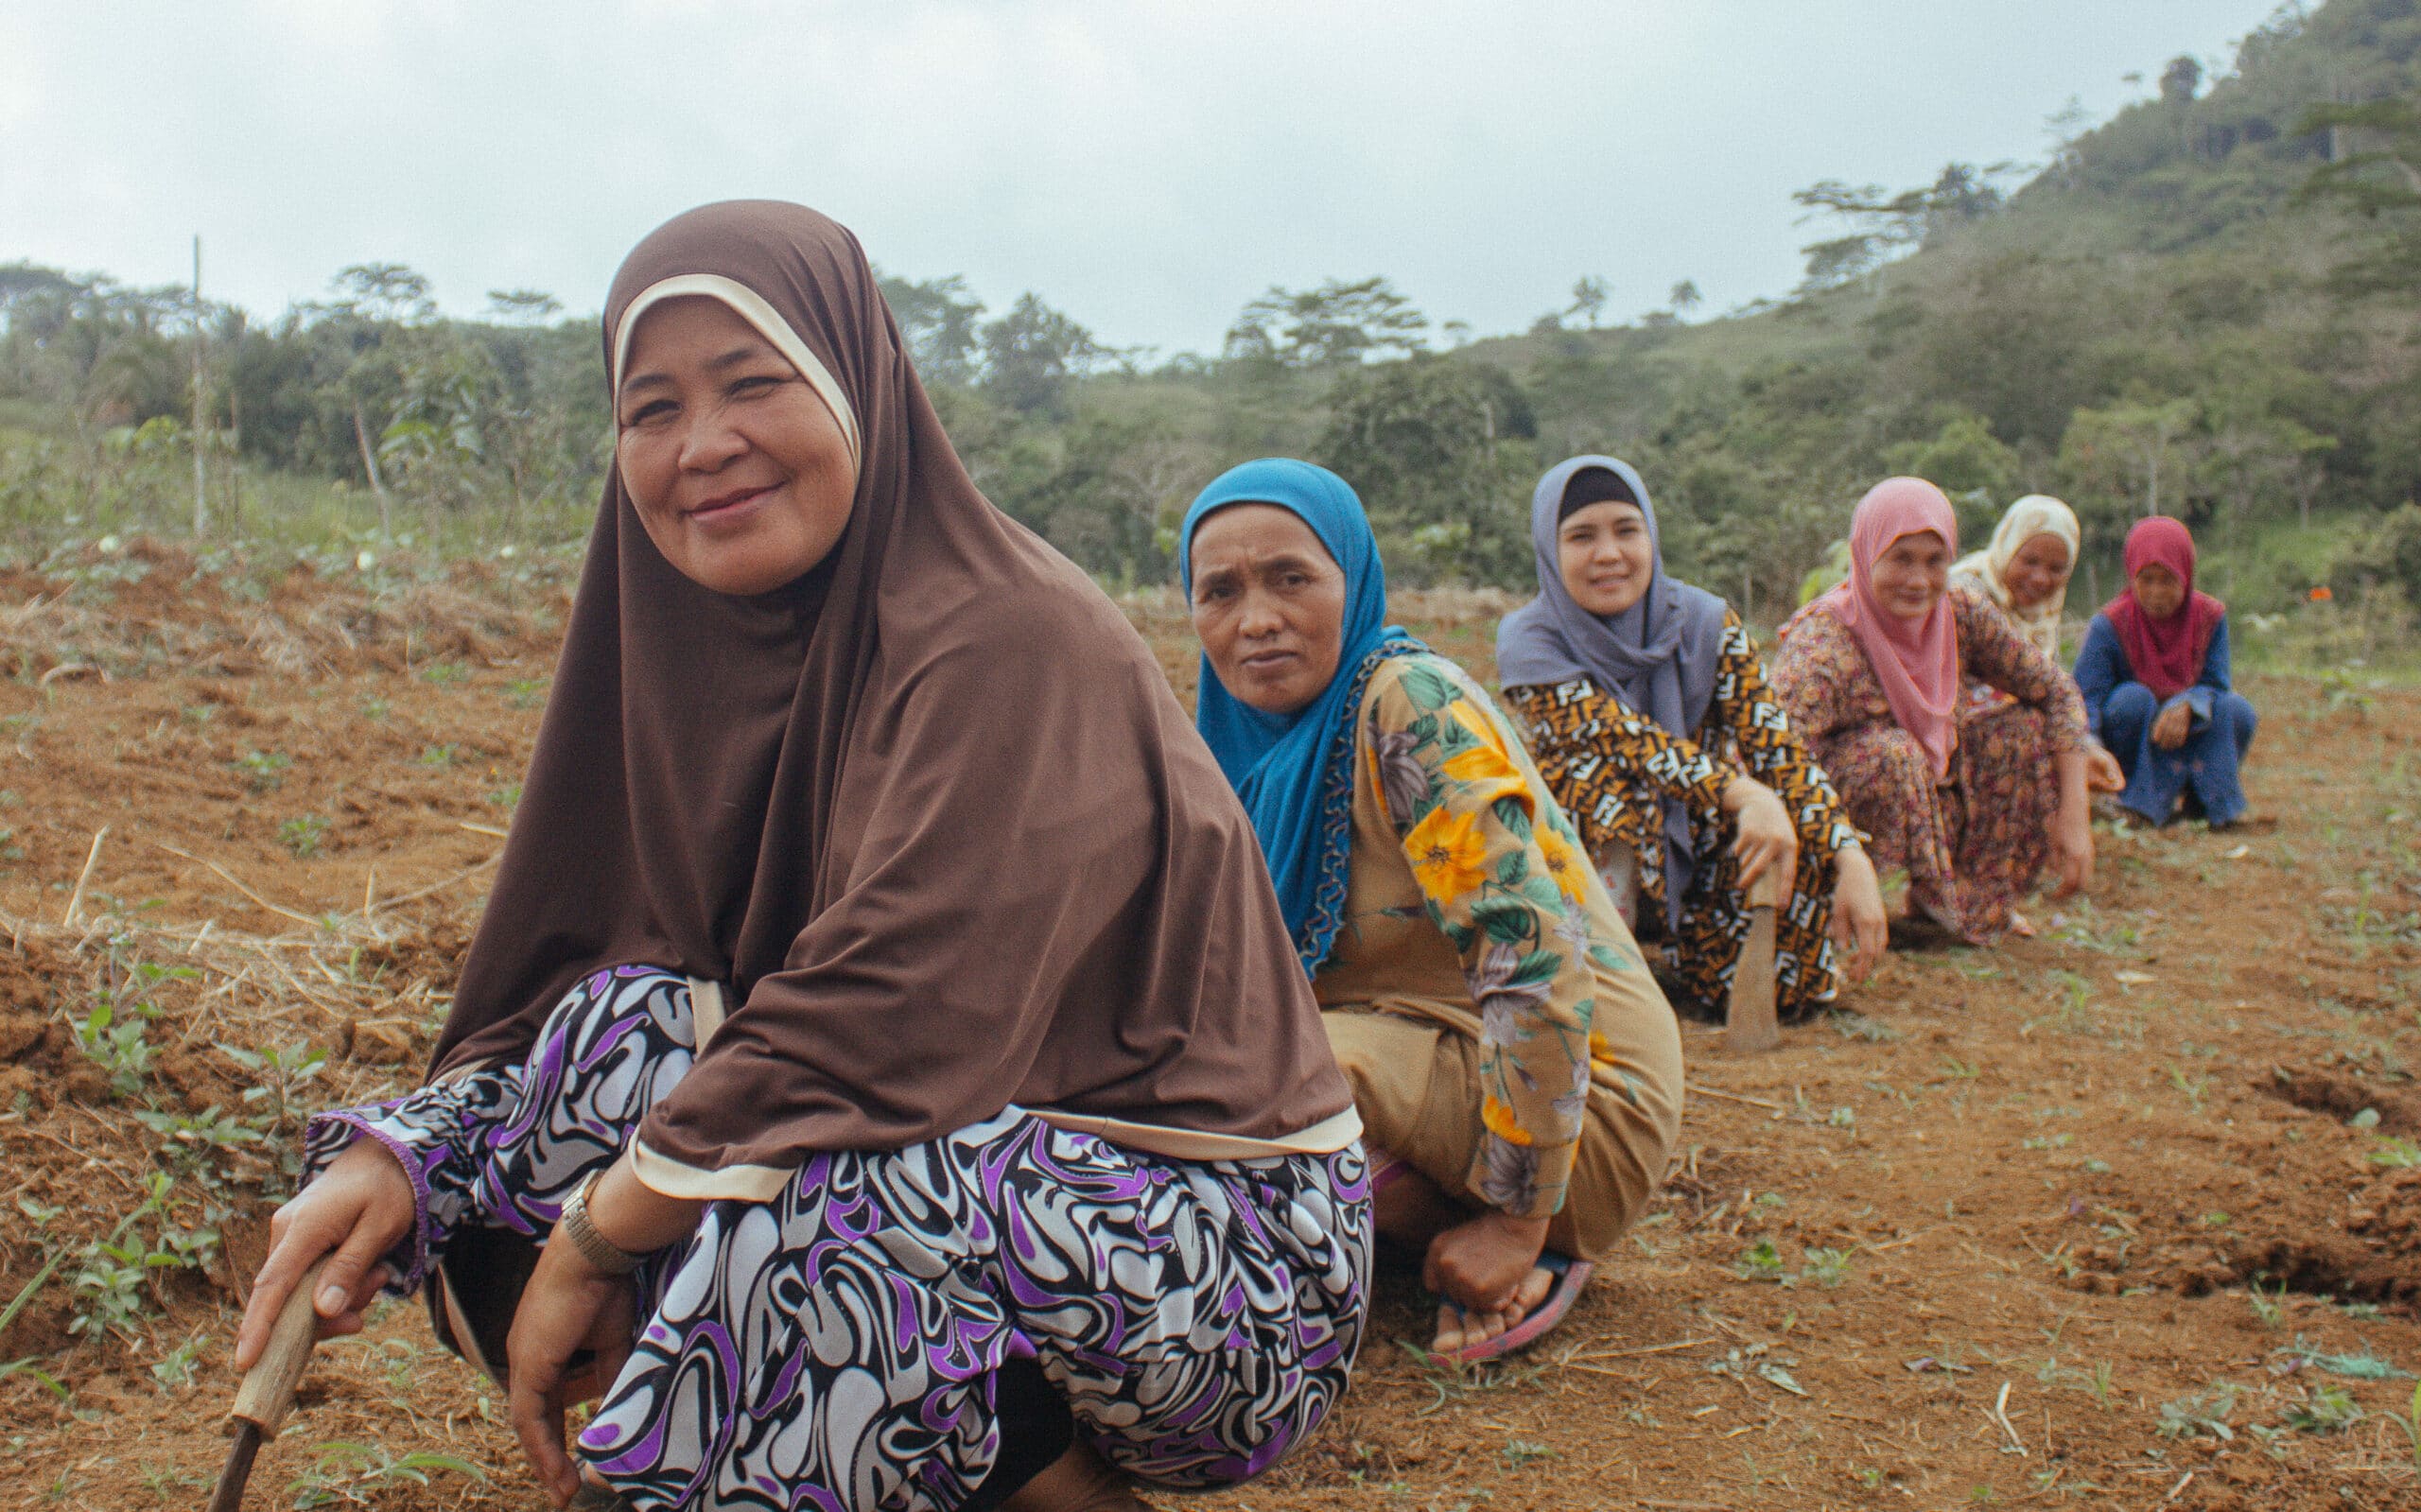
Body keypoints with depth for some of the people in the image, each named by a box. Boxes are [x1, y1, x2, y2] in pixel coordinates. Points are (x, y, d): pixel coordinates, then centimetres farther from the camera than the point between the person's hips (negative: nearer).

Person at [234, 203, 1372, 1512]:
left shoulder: (1008, 641, -20)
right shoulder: (710, 660, 5)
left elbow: (885, 1022, -28)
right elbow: (563, 991, 5)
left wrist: (593, 1240, -19)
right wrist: (401, 1158, -13)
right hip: (994, 1155, 8)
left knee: (805, 1184, -32)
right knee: (623, 1039, -8)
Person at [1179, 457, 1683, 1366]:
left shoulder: (1414, 704, -19)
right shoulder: (1254, 740, 5)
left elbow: (1538, 957, -27)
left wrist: (1517, 1227, -23)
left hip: (1574, 1102, -8)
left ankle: (1526, 1254, -8)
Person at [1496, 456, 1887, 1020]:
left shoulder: (1705, 621, -7)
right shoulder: (1529, 643, -16)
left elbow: (1774, 743, -16)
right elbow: (1628, 739, -30)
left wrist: (1853, 862, -31)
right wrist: (1744, 796, -47)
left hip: (1695, 841, 4)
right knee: (1614, 780, -34)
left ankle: (1683, 956, 9)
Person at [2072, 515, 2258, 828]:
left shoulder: (2210, 616, -7)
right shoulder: (2109, 624, -17)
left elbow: (2214, 684, -9)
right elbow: (2085, 698, -24)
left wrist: (2186, 707, -34)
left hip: (2187, 738, 2)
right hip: (2132, 744, -2)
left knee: (2236, 709, -25)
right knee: (2133, 698, -32)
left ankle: (2210, 798, -6)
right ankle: (2141, 798, -18)